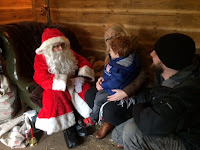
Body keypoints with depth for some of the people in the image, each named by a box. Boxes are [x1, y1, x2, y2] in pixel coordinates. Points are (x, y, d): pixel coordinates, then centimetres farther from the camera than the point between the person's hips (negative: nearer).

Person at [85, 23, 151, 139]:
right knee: (89, 95, -8)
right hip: (112, 88, 8)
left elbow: (143, 76, -26)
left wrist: (125, 92, -34)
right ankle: (108, 122, 13)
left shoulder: (136, 50, -16)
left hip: (130, 92, -7)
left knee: (109, 111, -27)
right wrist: (102, 79, -7)